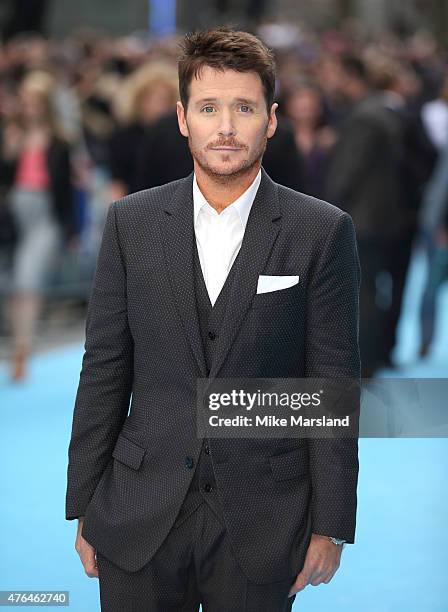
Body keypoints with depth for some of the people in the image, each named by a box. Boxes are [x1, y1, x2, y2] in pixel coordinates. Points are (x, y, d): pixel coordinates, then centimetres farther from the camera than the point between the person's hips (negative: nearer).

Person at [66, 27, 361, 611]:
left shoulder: (322, 231, -3)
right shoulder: (131, 223, 3)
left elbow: (334, 386, -2)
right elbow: (104, 371, 5)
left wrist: (331, 526, -3)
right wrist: (85, 509, 5)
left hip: (262, 526, -1)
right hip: (141, 519, 2)